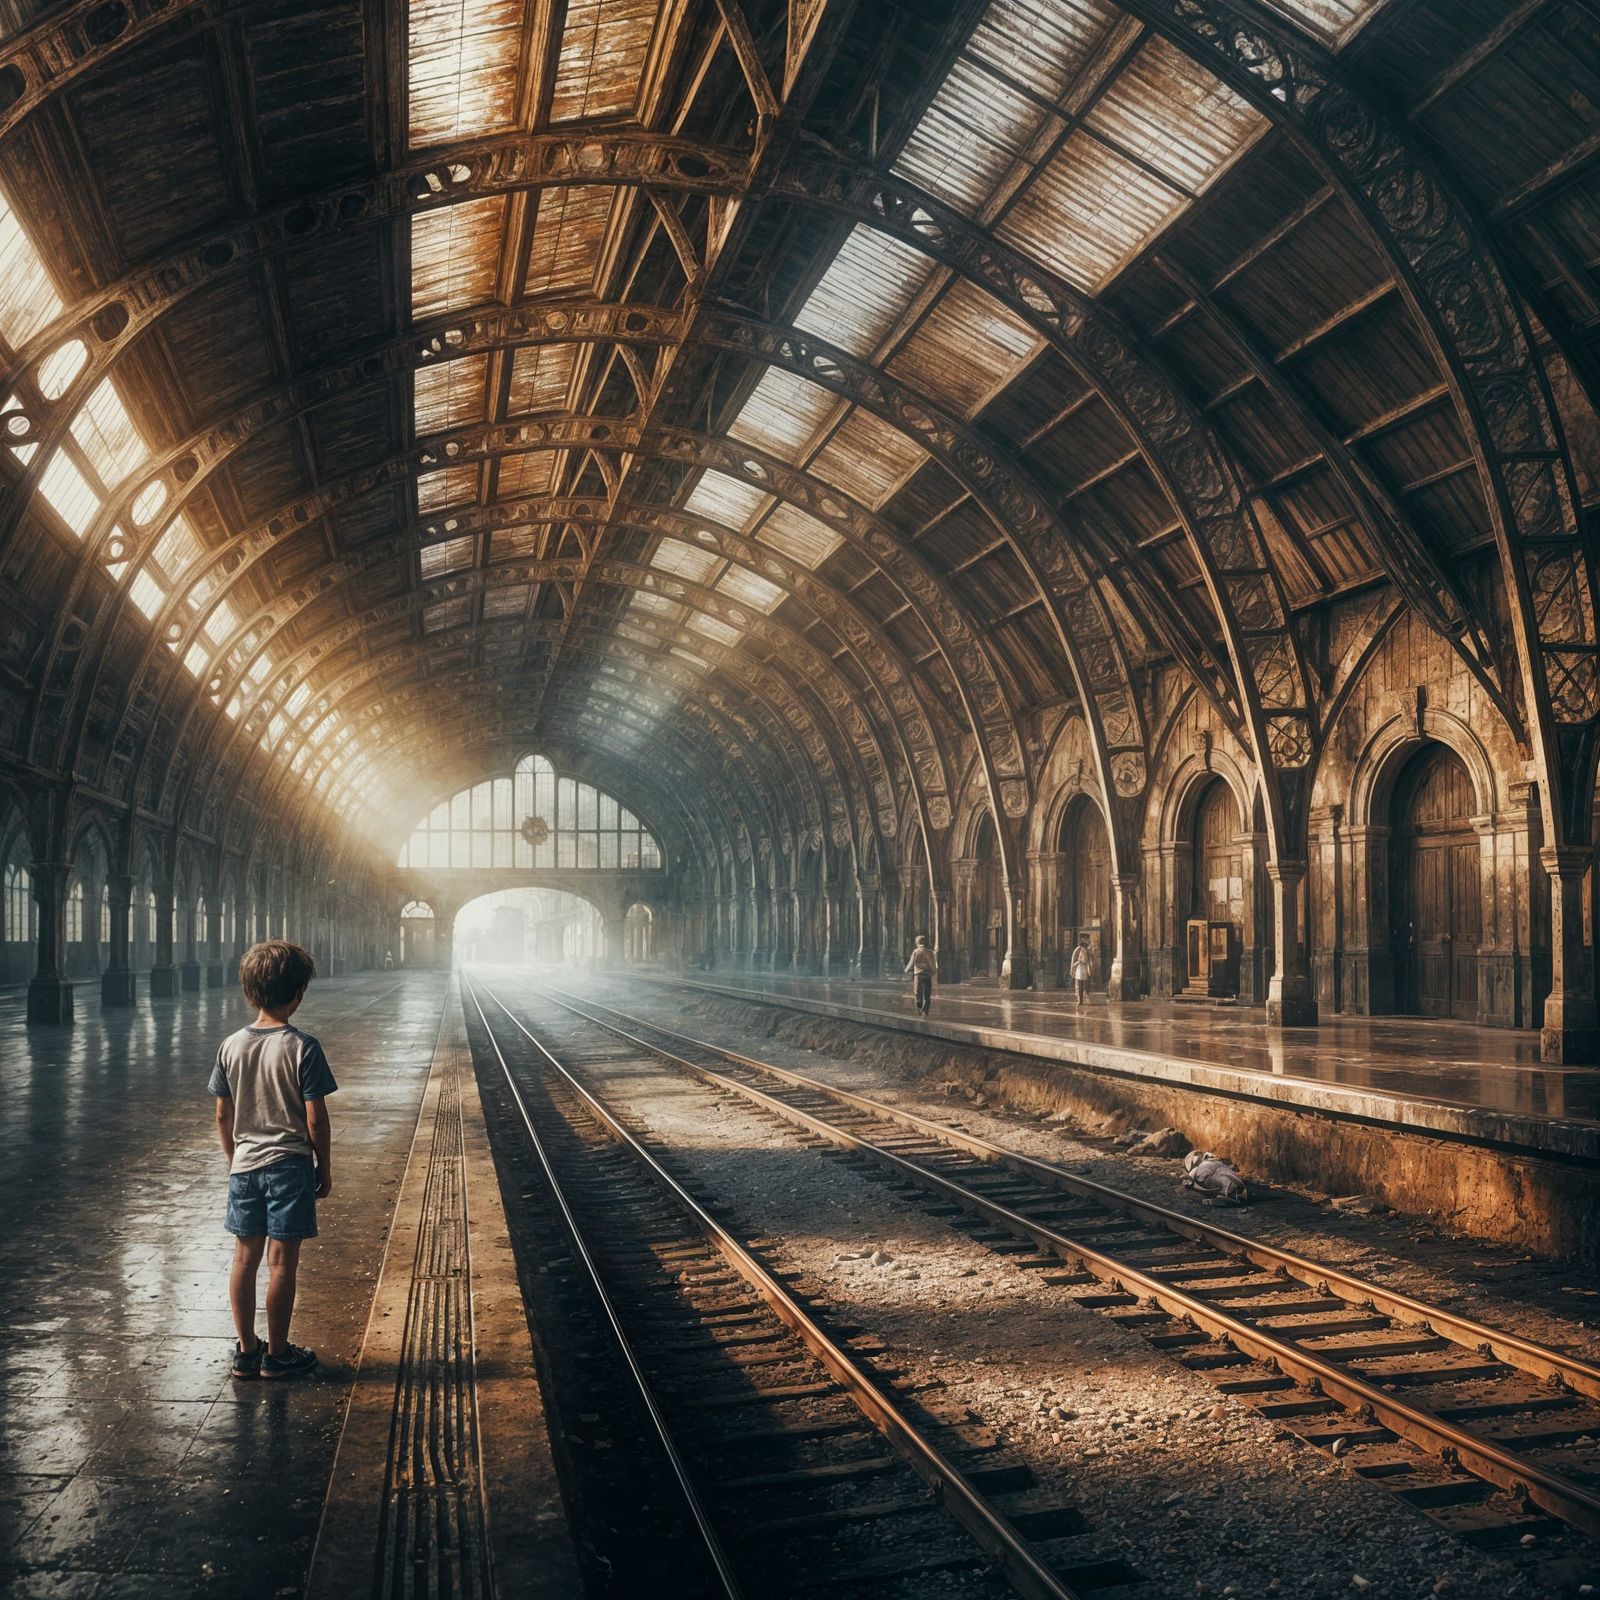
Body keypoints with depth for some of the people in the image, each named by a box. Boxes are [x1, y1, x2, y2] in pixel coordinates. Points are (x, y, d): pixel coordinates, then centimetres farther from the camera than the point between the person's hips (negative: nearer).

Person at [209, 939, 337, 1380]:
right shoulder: (303, 1048, -15)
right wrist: (325, 1168, 0)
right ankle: (276, 1355, 13)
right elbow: (316, 1120, -12)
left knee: (245, 1257, 13)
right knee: (282, 1261, 4)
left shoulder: (231, 1046, -1)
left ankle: (246, 1351, 22)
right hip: (289, 1165, -5)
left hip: (244, 1165, 5)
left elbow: (223, 1116, 6)